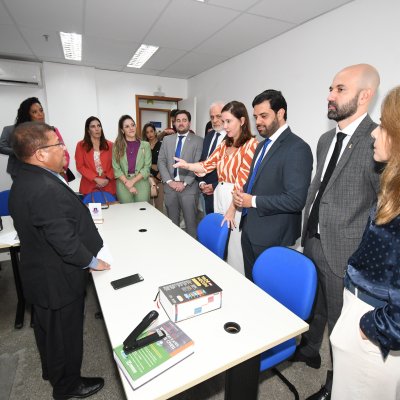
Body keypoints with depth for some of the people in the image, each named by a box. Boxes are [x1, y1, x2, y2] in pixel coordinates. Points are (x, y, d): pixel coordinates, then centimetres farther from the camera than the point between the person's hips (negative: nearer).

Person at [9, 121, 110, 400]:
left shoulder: (26, 179, 1)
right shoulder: (47, 189, -32)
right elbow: (64, 240, -30)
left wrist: (81, 218, 13)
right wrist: (92, 262, -15)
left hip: (40, 272, 10)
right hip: (58, 280, -10)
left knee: (48, 328, 29)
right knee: (65, 332, 14)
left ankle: (52, 370, 54)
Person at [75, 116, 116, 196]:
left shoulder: (109, 145, 8)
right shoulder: (81, 145, 3)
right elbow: (80, 166, -2)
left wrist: (108, 179, -10)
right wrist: (96, 179, -12)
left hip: (108, 186, 1)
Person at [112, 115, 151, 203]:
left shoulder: (145, 145, 4)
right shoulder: (117, 146, 4)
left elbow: (147, 167, -2)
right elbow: (116, 168, -1)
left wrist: (132, 181, -12)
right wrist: (127, 183, -13)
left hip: (141, 184, 0)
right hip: (123, 185, 0)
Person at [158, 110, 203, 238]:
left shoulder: (198, 141, 0)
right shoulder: (167, 139, 12)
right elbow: (161, 162, 6)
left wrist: (184, 183, -13)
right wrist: (169, 181, -6)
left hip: (189, 188, -3)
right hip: (170, 187, 4)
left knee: (191, 223, 3)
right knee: (172, 223, 13)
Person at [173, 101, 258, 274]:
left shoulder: (251, 144, -11)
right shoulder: (225, 144, 12)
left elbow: (243, 180, -14)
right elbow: (207, 165, 7)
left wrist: (232, 209, -13)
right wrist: (186, 165, -10)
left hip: (236, 201, -6)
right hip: (219, 196, 7)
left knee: (235, 246, 4)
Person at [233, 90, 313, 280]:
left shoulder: (297, 148, -16)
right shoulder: (263, 144, 11)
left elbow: (296, 199, -23)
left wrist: (254, 201, -18)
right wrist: (242, 193, 1)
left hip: (272, 238, -8)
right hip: (249, 229, 8)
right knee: (251, 283, 22)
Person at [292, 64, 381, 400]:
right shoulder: (326, 139, 9)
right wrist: (308, 229, 14)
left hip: (345, 249, -6)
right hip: (313, 240, 7)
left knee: (341, 321, 13)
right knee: (313, 304, 24)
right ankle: (308, 351, 49)